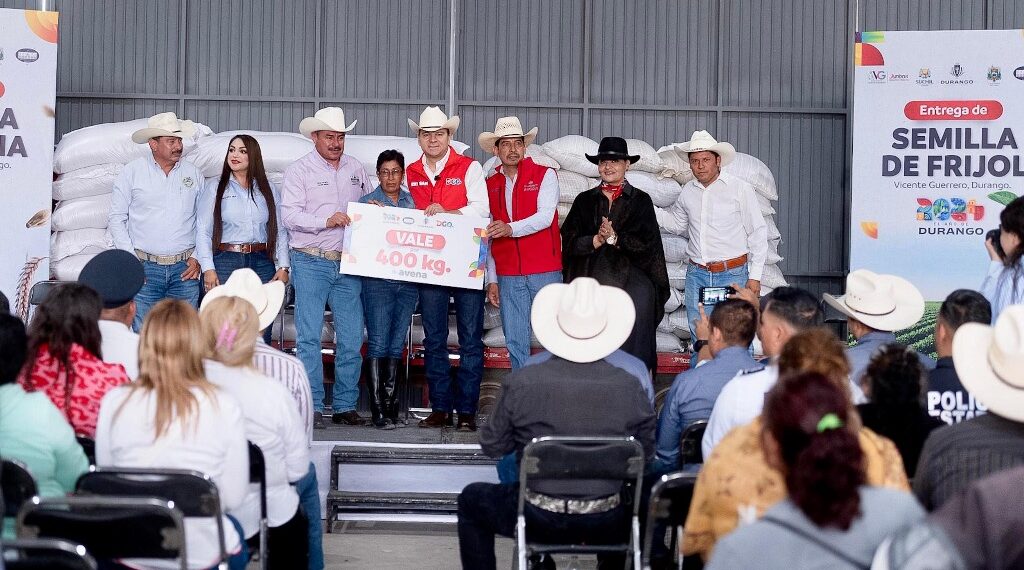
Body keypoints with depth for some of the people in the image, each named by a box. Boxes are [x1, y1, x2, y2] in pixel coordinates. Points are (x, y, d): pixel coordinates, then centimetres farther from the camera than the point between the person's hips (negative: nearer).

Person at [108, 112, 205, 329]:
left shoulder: (194, 173, 10)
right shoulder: (132, 171, 3)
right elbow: (116, 218, 4)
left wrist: (197, 258, 3)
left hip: (185, 270, 2)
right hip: (144, 269, -2)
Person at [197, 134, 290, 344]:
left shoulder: (269, 190, 14)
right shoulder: (215, 187, 8)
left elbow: (280, 230, 14)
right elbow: (203, 231, 2)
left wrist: (283, 266, 3)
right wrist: (208, 268, -8)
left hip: (262, 263, 2)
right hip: (225, 261, -2)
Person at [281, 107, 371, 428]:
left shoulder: (355, 169, 14)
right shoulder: (299, 170, 1)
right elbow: (289, 214, -9)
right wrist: (327, 221, -20)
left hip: (348, 264, 4)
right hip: (311, 263, -4)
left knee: (352, 338, 2)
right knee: (309, 337, -6)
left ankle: (345, 405, 10)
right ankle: (312, 407, -2)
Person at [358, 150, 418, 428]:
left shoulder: (413, 200, 13)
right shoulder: (367, 201, 5)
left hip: (408, 280, 3)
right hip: (377, 280, -3)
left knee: (397, 344, 7)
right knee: (378, 343, -7)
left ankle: (390, 402, 13)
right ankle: (377, 408, -6)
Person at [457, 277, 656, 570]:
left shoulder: (520, 383, -15)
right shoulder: (629, 387, -12)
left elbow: (492, 446, -2)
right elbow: (646, 450, 2)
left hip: (538, 518, -1)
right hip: (606, 522, 2)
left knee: (471, 500, 27)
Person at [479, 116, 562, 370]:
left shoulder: (545, 175, 2)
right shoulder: (491, 185, 12)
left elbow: (546, 216, -12)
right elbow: (488, 237, 12)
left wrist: (511, 229, -28)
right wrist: (491, 279, 8)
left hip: (545, 272, -3)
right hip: (508, 276, 3)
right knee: (515, 343, 3)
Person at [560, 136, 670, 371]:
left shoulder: (640, 200, 7)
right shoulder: (585, 200, 13)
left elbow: (647, 243, -1)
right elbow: (569, 241, 5)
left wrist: (615, 239, -11)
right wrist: (596, 240, -11)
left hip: (631, 281, -2)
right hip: (593, 281, 2)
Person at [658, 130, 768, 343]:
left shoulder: (740, 189, -4)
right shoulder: (688, 192, 9)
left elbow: (758, 234, -2)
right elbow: (676, 223, 26)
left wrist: (755, 276, -6)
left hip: (732, 275, -4)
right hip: (697, 275, 4)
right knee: (699, 338, 8)